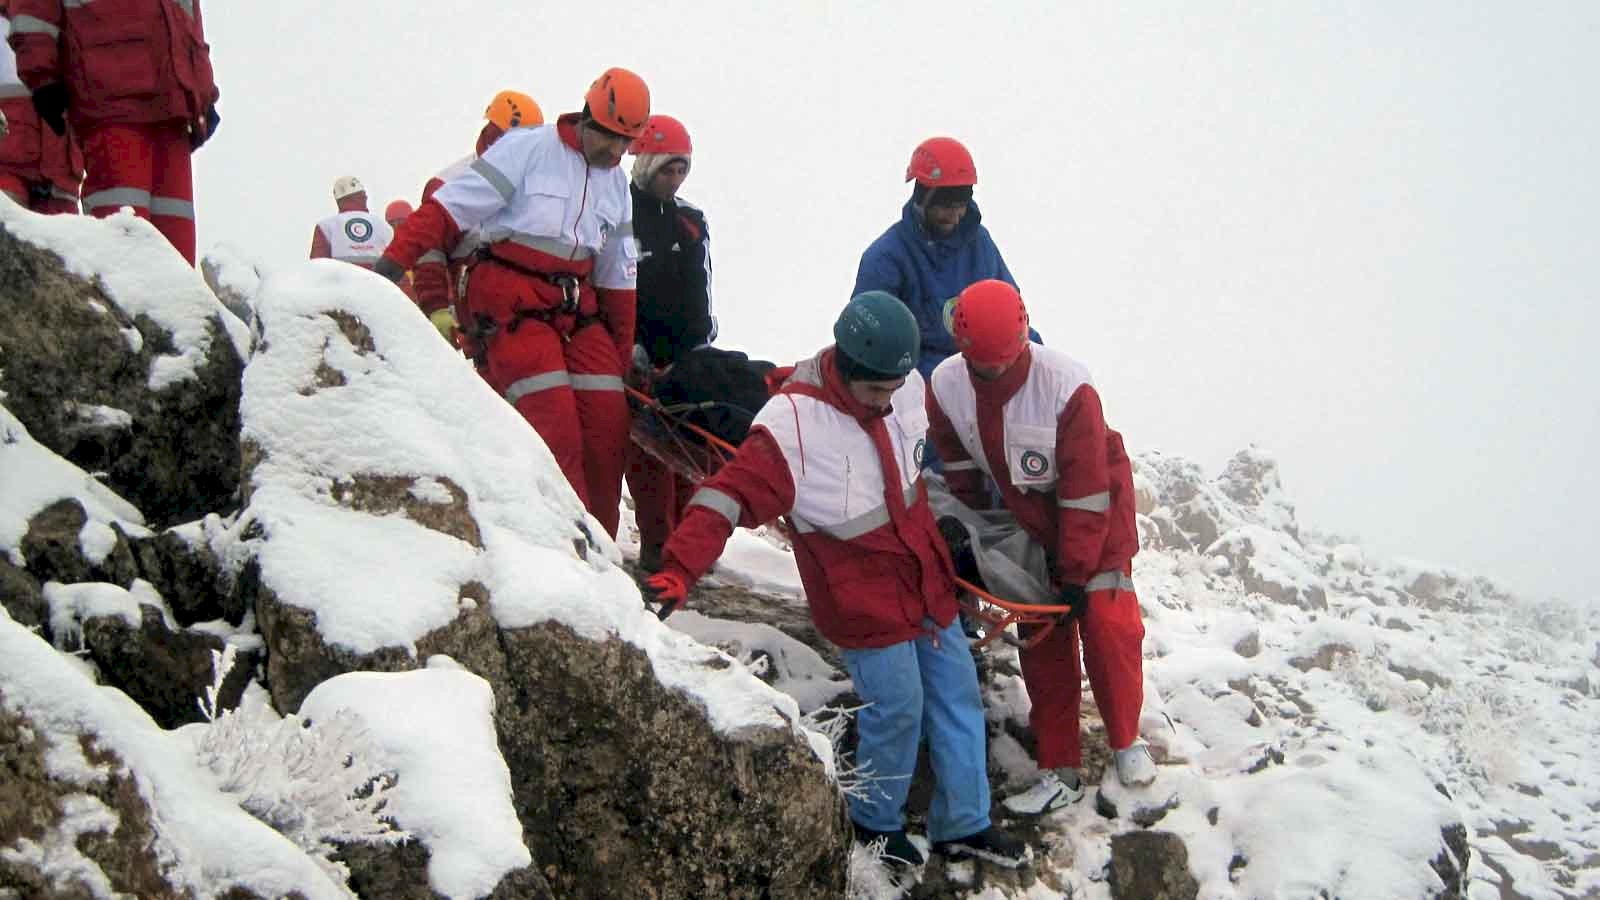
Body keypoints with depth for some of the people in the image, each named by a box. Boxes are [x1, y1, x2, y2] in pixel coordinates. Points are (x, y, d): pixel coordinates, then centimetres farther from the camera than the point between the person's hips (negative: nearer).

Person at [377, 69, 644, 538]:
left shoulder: (616, 183, 14)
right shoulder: (527, 148, -6)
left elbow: (618, 278, 19)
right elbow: (449, 206, -10)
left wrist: (621, 355, 17)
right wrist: (394, 261, -19)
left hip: (578, 308, 7)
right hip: (512, 304, -6)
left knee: (609, 421, -4)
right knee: (554, 424, -18)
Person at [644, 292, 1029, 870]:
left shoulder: (908, 386, -6)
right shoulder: (793, 424, -26)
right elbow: (730, 496, -28)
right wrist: (678, 570, -39)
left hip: (925, 578, 7)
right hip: (863, 600, -7)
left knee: (958, 696, 12)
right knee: (897, 709, -1)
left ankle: (963, 826, 27)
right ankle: (876, 823, 25)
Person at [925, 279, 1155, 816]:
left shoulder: (1068, 388, -32)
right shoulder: (946, 387, -20)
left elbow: (1087, 490, -26)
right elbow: (960, 469, 0)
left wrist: (1076, 574, -21)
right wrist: (975, 534, 5)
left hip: (1095, 514, -4)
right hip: (1027, 520, 4)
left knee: (1107, 625, -10)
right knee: (1043, 641, 3)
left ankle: (1125, 741, 14)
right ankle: (1060, 773, 11)